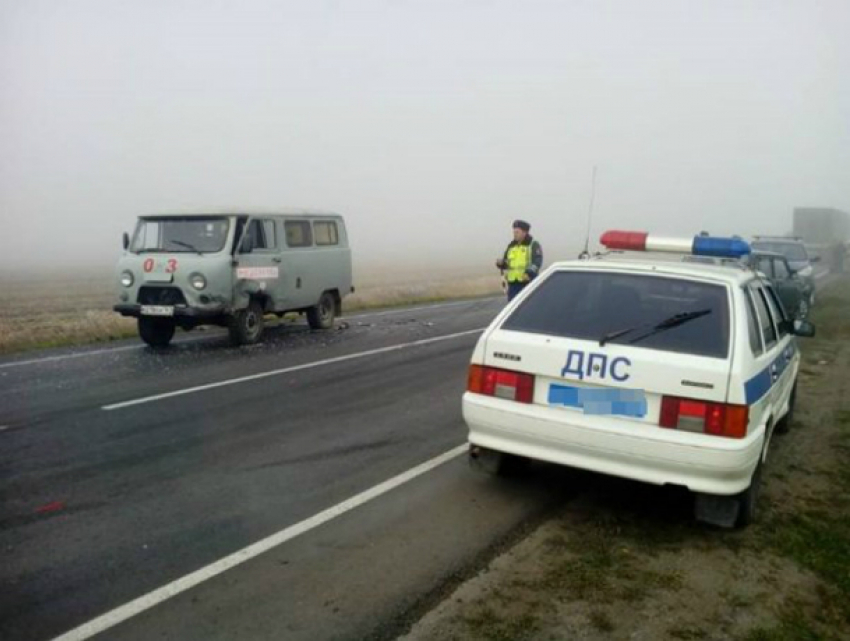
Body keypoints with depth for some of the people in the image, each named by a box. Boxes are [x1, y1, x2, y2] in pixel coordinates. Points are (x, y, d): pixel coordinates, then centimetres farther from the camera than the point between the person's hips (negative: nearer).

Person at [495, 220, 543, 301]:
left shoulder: (533, 245, -1)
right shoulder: (511, 246, 15)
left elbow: (537, 261, -14)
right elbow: (505, 264, 18)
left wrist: (529, 272, -30)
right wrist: (500, 263, -5)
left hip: (528, 283, -5)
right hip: (513, 284, 5)